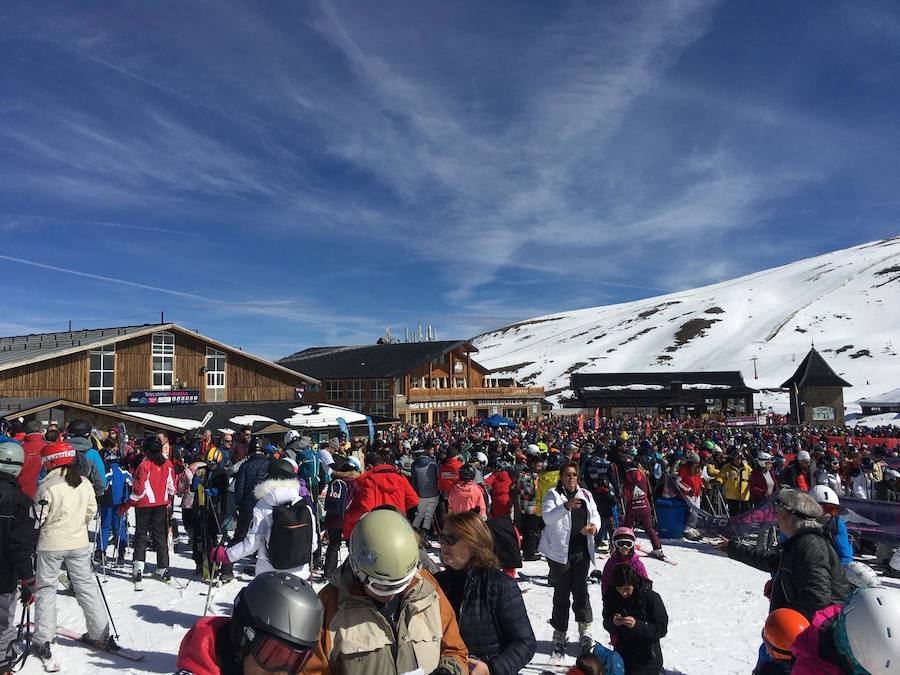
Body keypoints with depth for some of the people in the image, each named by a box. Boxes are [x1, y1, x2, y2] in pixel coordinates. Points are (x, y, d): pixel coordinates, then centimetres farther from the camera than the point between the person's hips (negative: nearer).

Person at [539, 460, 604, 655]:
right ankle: (559, 634, 12)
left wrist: (594, 525, -11)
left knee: (581, 589, 6)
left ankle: (585, 631, 18)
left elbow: (595, 515, 13)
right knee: (561, 593, 2)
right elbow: (547, 517, -18)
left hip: (582, 549, 4)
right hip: (560, 550, -3)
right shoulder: (553, 495, -4)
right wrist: (566, 507, -34)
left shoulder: (585, 495, 12)